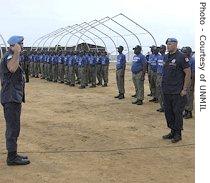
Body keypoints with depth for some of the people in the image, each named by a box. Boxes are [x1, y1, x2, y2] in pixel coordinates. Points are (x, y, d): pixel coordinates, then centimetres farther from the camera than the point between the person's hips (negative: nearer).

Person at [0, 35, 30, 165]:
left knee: (13, 127, 18)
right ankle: (12, 157, -1)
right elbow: (11, 68, -40)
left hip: (14, 98, 11)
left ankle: (13, 154, 29)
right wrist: (17, 52, -34)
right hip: (11, 98, -11)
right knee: (13, 128, -7)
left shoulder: (13, 56, 18)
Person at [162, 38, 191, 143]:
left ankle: (178, 134, 11)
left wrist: (184, 89, -14)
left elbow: (188, 73, -11)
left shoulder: (181, 57, -11)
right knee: (168, 112, 12)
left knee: (177, 112, 0)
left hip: (177, 92, -7)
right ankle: (172, 132, 24)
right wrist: (164, 85, 14)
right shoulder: (166, 57, 11)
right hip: (166, 91, 7)